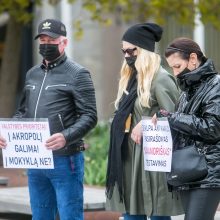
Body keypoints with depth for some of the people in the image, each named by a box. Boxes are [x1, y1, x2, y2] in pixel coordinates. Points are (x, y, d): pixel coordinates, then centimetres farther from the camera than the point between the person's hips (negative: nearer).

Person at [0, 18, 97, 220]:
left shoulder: (77, 74, -4)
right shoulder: (32, 74, 16)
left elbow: (89, 116, -10)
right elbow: (22, 111, 23)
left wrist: (66, 137, -26)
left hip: (65, 159, -7)